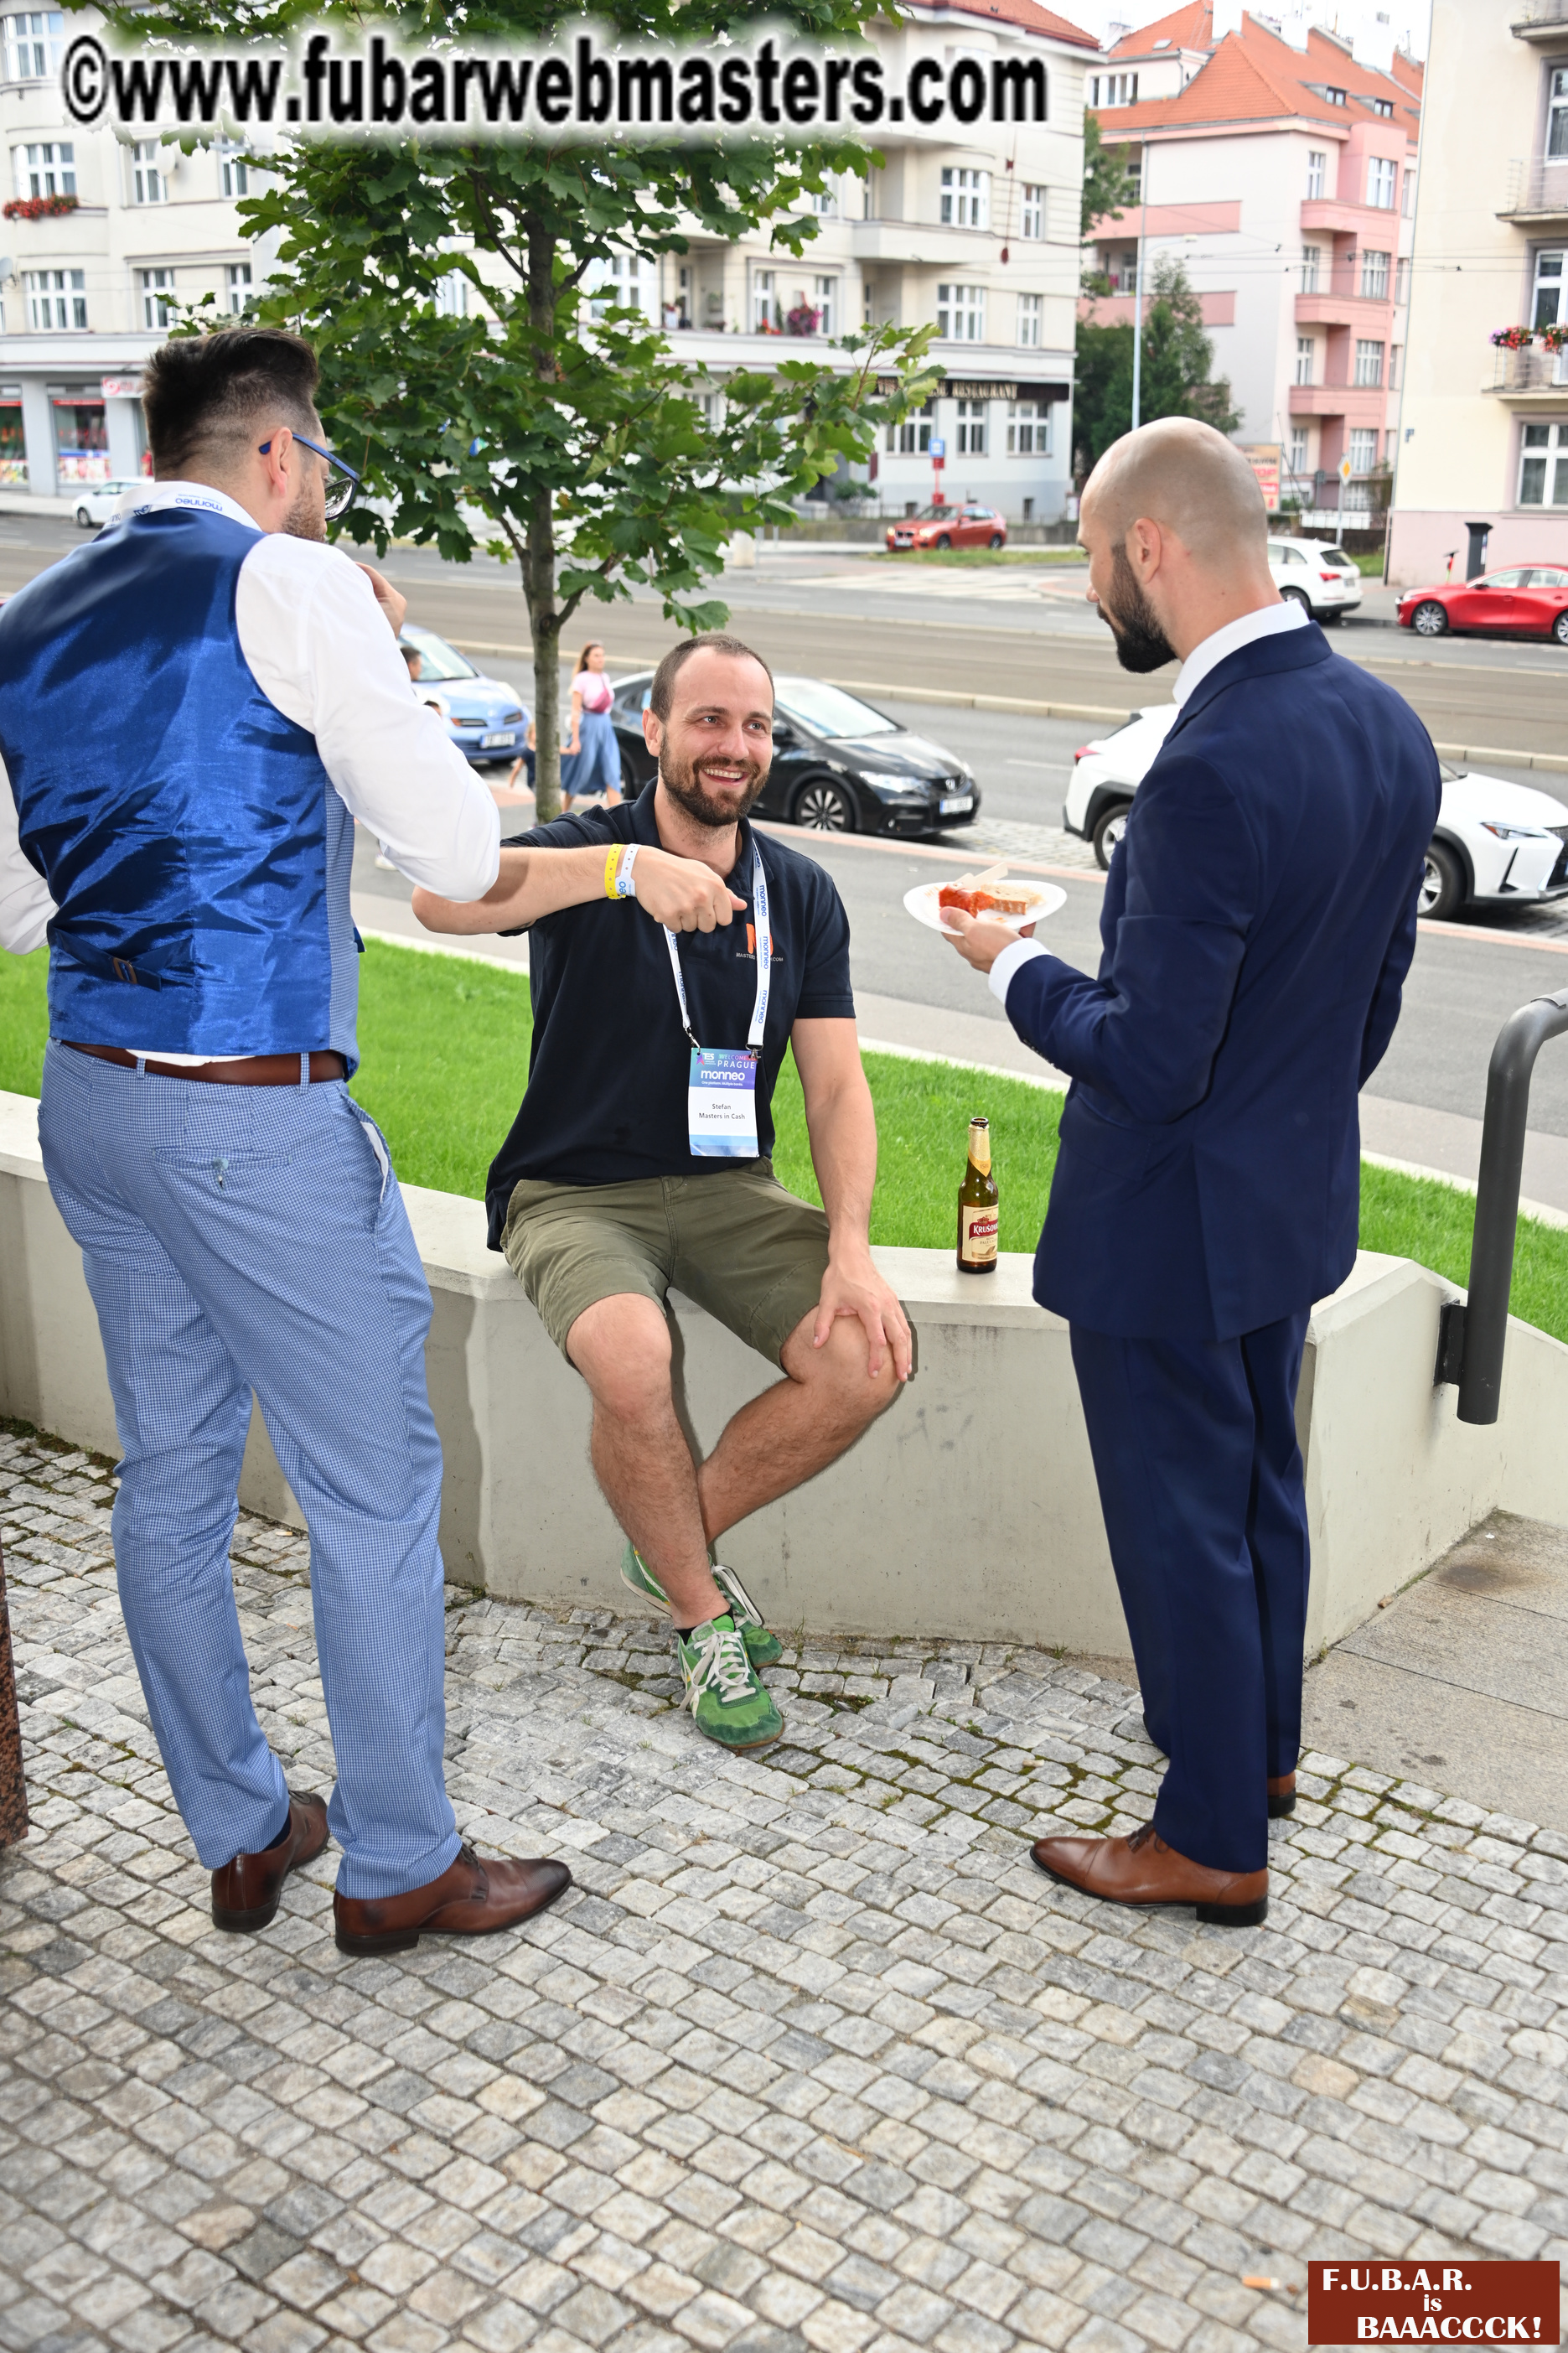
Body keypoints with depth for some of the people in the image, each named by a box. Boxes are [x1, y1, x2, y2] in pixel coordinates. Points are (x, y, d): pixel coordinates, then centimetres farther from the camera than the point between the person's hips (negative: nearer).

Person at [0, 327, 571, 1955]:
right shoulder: (294, 588, -10)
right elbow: (459, 856, -9)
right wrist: (382, 672, 5)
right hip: (258, 1118, -8)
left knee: (170, 1477, 16)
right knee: (372, 1493, 5)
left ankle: (239, 1834, 31)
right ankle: (398, 1865, 19)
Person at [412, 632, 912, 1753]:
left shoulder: (801, 894, 5)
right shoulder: (587, 855, -7)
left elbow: (837, 1085, 1)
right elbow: (440, 896, -29)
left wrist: (851, 1246, -16)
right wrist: (628, 868, -43)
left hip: (731, 1190, 4)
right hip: (577, 1192, -4)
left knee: (873, 1357, -20)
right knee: (633, 1362, -34)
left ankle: (678, 1538, 4)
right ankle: (703, 1613, -6)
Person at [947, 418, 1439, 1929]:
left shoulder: (1210, 774, -30)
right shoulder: (1386, 727, -2)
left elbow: (1149, 1065, -27)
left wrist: (1015, 970, -10)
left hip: (1172, 1226, -9)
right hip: (1297, 1194, 9)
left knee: (1182, 1518, 8)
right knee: (1258, 1481, 25)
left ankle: (1214, 1840, 26)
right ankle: (1260, 1740, 46)